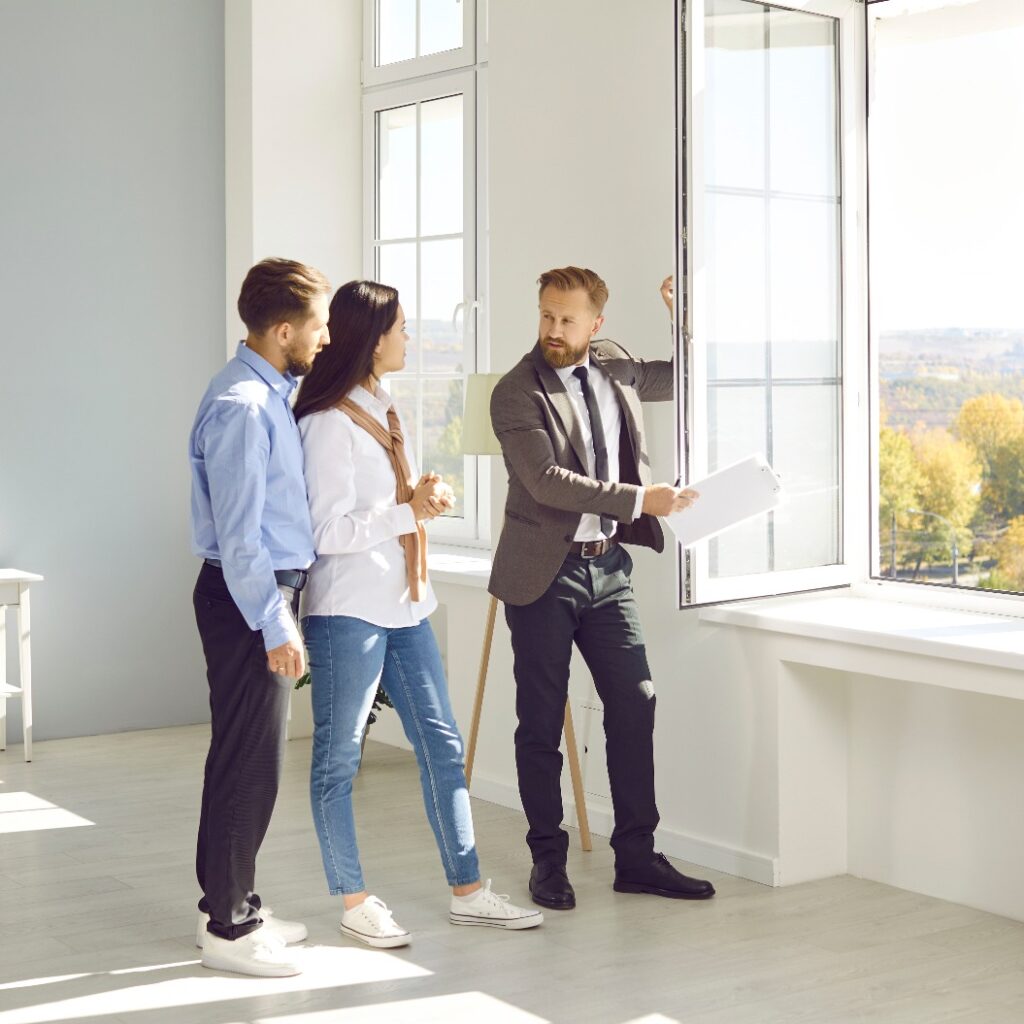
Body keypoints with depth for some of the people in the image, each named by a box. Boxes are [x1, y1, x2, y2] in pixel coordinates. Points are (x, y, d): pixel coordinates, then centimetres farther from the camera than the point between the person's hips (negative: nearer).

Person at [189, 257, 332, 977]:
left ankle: (231, 905, 29)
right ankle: (229, 929, 7)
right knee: (251, 763, -3)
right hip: (249, 597, -10)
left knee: (247, 759, 17)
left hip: (272, 591, 10)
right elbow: (237, 533, -21)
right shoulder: (242, 407, -19)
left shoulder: (273, 395, 12)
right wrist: (275, 626, -20)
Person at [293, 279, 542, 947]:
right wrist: (410, 511, -20)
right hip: (349, 613, -9)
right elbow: (327, 530, -18)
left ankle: (468, 892, 17)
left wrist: (427, 496, 2)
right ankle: (354, 902, 15)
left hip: (404, 606, 9)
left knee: (443, 747, 9)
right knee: (339, 758, 4)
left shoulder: (385, 411, 14)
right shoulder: (329, 423, -14)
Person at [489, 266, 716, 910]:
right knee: (542, 723, 3)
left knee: (636, 705, 5)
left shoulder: (614, 368, 8)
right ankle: (548, 859, 16)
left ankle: (636, 856, 15)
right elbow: (547, 482, -20)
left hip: (607, 566, 5)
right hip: (544, 573, -5)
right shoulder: (516, 393, -10)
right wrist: (641, 499, -21)